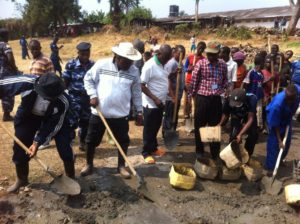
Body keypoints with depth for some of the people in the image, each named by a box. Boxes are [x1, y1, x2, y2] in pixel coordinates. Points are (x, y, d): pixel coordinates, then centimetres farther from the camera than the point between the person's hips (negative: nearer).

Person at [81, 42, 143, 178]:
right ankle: (89, 164, 32)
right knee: (91, 140, 11)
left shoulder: (134, 71, -2)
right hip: (99, 112, -1)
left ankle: (121, 166, 30)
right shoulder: (101, 65, -8)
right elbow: (88, 79, 2)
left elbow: (136, 93, 6)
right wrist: (93, 95, -10)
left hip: (121, 114, 1)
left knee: (123, 141, 10)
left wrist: (139, 111, 6)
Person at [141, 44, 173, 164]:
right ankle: (146, 152, 17)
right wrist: (155, 99, -22)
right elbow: (142, 85, -20)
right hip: (151, 104, -8)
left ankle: (153, 148, 35)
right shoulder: (149, 66, -19)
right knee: (149, 129, 4)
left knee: (156, 128, 20)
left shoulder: (163, 64, 6)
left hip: (160, 103, 8)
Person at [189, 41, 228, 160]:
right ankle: (199, 151, 24)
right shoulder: (200, 63, -6)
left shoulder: (223, 65, 4)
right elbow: (194, 80, -3)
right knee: (199, 125, 7)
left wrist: (224, 91, 1)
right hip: (202, 98, -2)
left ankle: (215, 152, 22)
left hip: (216, 99, 2)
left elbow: (225, 80, 14)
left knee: (215, 125, 9)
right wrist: (192, 94, -1)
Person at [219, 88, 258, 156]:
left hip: (249, 117, 0)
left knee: (254, 135, -16)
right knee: (233, 135, -19)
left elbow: (250, 119, -39)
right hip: (236, 118, 0)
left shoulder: (251, 99, -38)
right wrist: (220, 125, -33)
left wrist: (240, 134, -46)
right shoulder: (229, 100, -33)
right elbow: (225, 114, -15)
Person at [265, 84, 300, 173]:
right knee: (274, 142, -10)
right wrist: (279, 140, -24)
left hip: (287, 117, 6)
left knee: (287, 140, 12)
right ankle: (270, 167, -1)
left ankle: (280, 159, 34)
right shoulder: (277, 103, -41)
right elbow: (275, 124, -29)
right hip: (274, 117, -6)